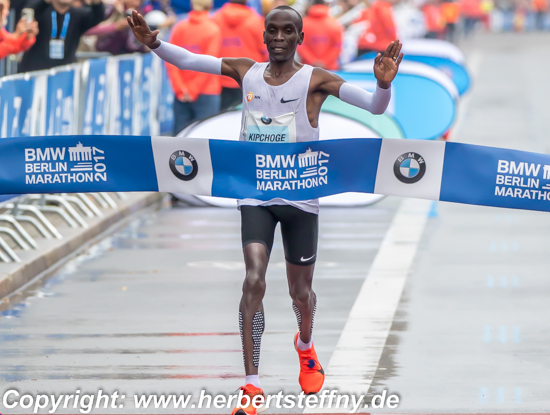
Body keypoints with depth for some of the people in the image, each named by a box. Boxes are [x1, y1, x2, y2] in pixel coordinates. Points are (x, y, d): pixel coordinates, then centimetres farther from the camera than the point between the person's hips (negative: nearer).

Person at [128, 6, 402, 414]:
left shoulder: (315, 79, -9)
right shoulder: (246, 71, 1)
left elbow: (375, 106, -18)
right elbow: (188, 60, -4)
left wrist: (384, 84, -39)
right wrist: (155, 43, -22)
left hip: (301, 197, -1)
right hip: (256, 196, 1)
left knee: (300, 291, 12)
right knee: (254, 281, -16)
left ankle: (305, 346, 47)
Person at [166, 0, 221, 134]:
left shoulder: (179, 28, 4)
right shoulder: (212, 29, -6)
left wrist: (180, 89, -3)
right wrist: (194, 91, -6)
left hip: (182, 96, 4)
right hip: (207, 93, -4)